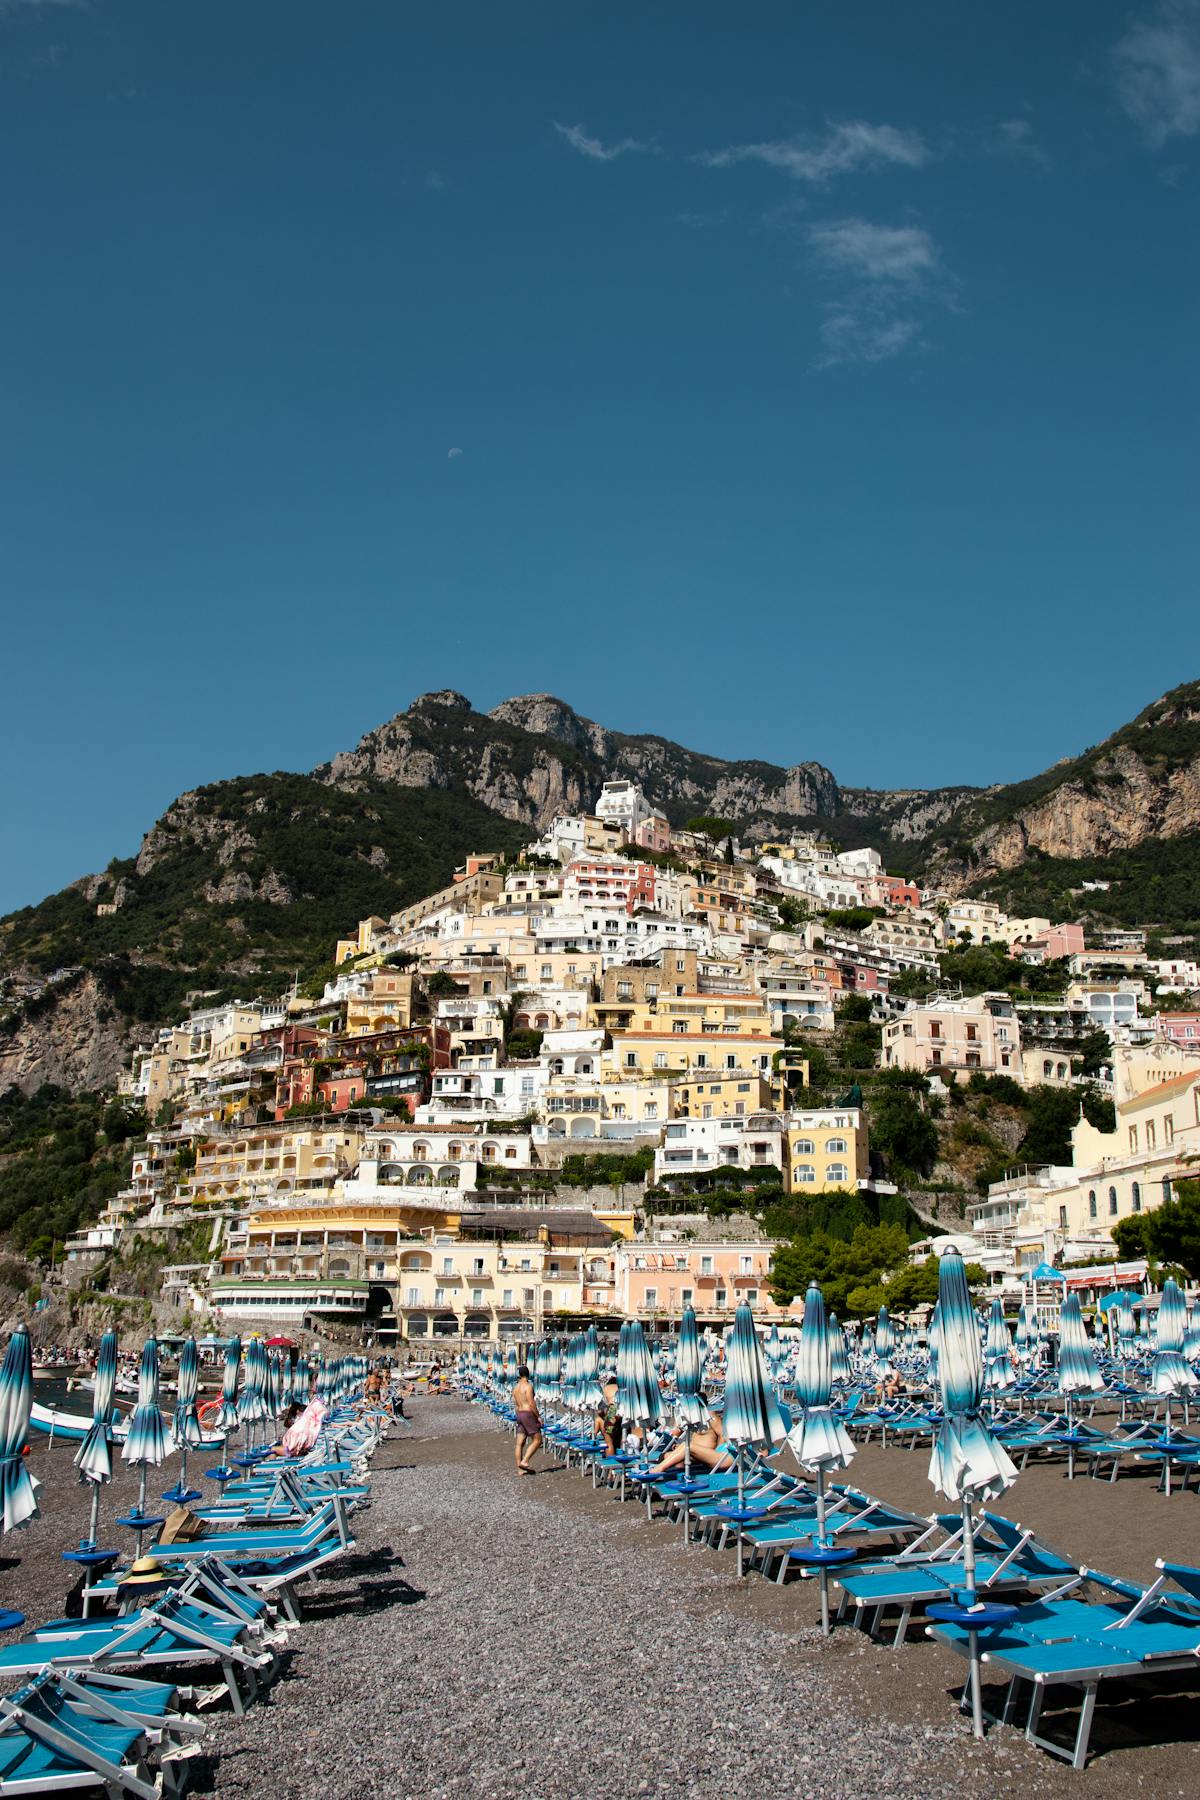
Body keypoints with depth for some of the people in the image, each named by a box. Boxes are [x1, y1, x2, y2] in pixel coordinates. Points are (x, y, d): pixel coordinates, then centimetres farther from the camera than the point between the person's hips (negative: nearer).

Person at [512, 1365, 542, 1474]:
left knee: (520, 1443, 5)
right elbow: (531, 1403, -17)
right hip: (528, 1414, -8)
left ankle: (520, 1469, 5)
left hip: (519, 1415, 8)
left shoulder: (516, 1388, 13)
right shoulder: (528, 1386, -11)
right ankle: (524, 1461, -13)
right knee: (537, 1440, -2)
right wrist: (538, 1416, -10)